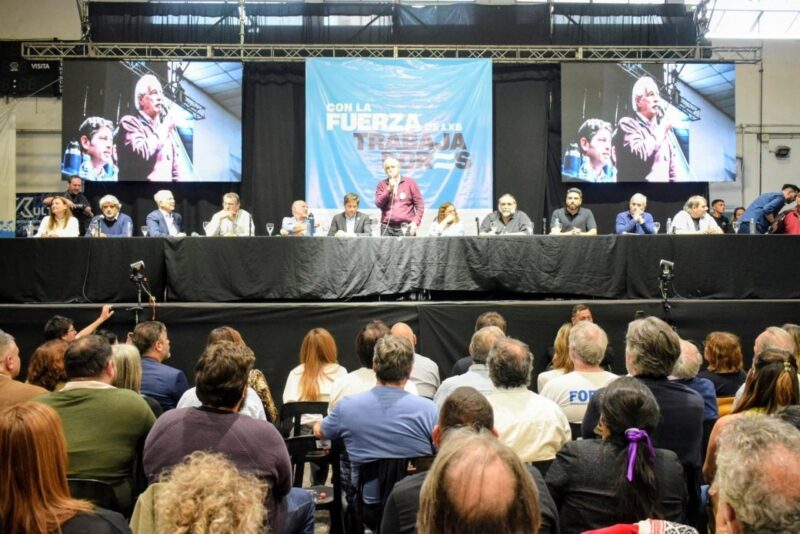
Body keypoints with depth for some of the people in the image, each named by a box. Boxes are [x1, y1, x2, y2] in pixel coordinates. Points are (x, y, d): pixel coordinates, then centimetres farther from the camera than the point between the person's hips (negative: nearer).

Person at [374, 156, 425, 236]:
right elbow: (378, 204, 1)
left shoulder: (410, 182, 8)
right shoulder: (382, 184, 13)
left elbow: (419, 204, 5)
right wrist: (389, 189, -8)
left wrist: (416, 222, -6)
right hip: (387, 228, 1)